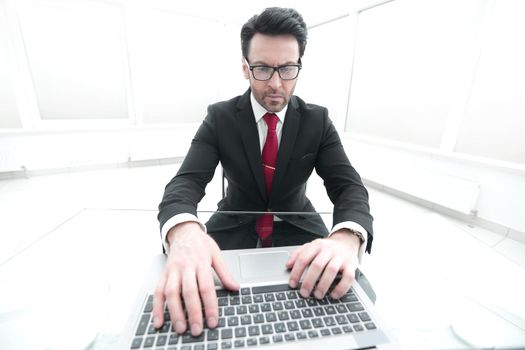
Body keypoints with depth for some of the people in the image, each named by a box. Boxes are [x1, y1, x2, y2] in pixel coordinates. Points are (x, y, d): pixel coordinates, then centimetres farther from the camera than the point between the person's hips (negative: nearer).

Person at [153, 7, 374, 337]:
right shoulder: (220, 117, -11)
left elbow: (349, 185, -16)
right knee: (185, 289, -22)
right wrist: (184, 233, -46)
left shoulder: (317, 120, -8)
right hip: (236, 228, 0)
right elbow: (187, 181, -21)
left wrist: (346, 239, -40)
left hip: (297, 228, 1)